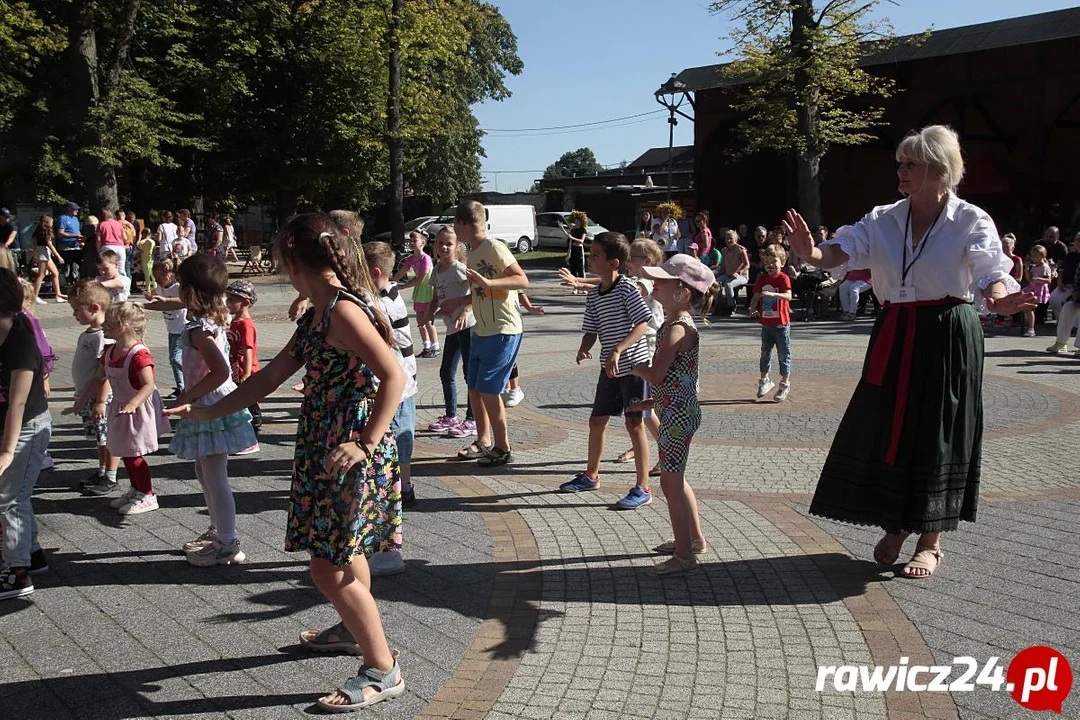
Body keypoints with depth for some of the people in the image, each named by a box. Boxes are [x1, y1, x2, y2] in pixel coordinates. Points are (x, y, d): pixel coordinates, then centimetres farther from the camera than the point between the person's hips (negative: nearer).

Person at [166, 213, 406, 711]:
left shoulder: (343, 310, -20)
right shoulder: (317, 314, 10)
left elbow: (394, 375, -27)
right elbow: (272, 375, 16)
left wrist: (365, 445, -27)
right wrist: (209, 412, 18)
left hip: (350, 454, -10)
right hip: (326, 449, 10)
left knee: (330, 570, -4)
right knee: (341, 552, 25)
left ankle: (383, 670, 9)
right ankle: (355, 630, 47)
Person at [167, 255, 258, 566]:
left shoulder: (198, 330, -22)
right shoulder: (214, 319, 5)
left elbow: (220, 372, -31)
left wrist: (186, 396, -22)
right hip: (212, 406, 10)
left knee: (215, 479, -1)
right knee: (205, 473, 22)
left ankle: (228, 545, 8)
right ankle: (218, 530, 35)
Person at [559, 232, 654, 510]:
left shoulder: (627, 288, -14)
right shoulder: (594, 295, 7)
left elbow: (643, 324, -19)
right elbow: (592, 330, 10)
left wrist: (617, 351, -28)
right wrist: (584, 349, -12)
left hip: (633, 364, -7)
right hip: (609, 368, 7)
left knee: (634, 424, -4)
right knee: (597, 421, 16)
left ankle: (643, 488, 5)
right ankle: (591, 476, 35)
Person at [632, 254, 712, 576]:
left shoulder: (677, 329, -21)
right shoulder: (675, 324, 11)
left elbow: (656, 375, -28)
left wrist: (634, 366, -9)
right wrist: (651, 402, 18)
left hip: (677, 415, -10)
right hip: (676, 411, 10)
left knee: (670, 482, -3)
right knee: (675, 479, 21)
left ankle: (685, 557, 5)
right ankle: (694, 538, 34)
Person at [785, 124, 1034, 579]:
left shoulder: (971, 222, -5)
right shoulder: (884, 220, 5)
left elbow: (992, 274, -15)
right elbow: (843, 250, -9)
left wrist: (1000, 300, -38)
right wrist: (812, 255, -31)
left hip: (948, 338, -4)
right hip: (895, 337, 4)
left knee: (937, 434, 2)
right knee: (886, 430, 7)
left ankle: (930, 541, 17)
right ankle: (894, 527, 27)